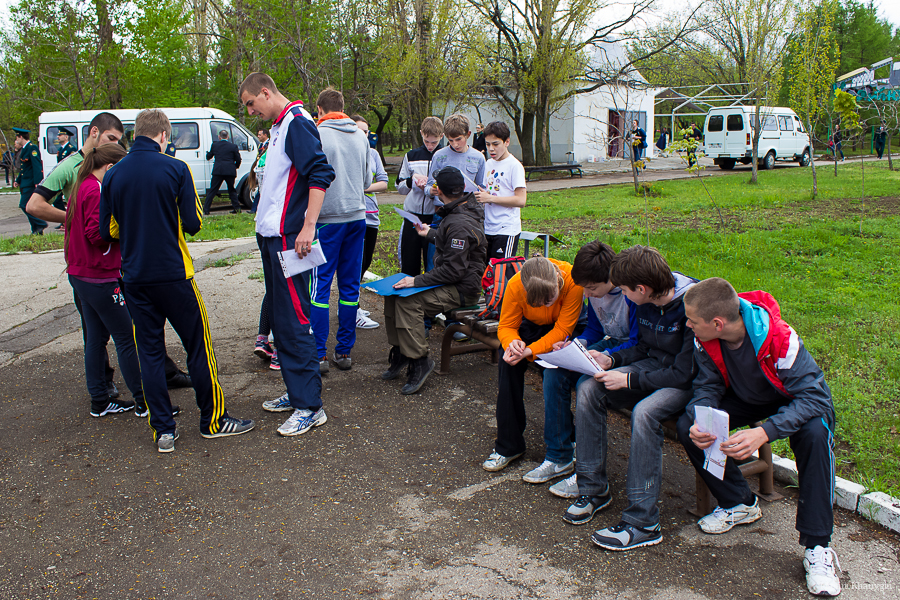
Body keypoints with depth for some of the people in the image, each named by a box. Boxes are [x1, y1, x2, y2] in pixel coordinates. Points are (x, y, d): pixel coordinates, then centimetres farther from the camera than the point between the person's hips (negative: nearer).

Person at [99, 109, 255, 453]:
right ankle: (213, 420, 17)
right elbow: (193, 224, -10)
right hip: (173, 274, -4)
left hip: (135, 278, 4)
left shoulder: (113, 176, 2)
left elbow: (107, 231, 6)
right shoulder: (175, 169, -9)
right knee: (198, 346, 8)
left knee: (149, 353, 9)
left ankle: (163, 431, 13)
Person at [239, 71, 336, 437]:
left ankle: (310, 407, -3)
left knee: (293, 321, -9)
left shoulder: (297, 122, -12)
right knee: (280, 316, 15)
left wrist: (307, 227, -28)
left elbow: (321, 174, -23)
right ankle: (296, 392, 25)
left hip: (288, 239, -11)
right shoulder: (279, 127, 18)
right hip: (271, 236, 11)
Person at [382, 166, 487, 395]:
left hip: (463, 289, -10)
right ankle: (399, 350, 8)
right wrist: (429, 233, 42)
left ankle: (419, 361, -18)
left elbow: (453, 269, -26)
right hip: (450, 281, 10)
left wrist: (418, 281, -24)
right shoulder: (456, 213, 9)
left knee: (408, 301, -29)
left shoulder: (460, 224, -23)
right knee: (393, 293, 0)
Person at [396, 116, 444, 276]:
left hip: (435, 217, -2)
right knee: (409, 264, 6)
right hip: (412, 215, 3)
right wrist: (413, 179, -8)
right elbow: (400, 187, 13)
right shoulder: (411, 156, 8)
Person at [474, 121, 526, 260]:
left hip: (506, 230, -7)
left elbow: (521, 200, -16)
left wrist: (489, 198, -16)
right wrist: (481, 194, 1)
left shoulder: (514, 166, -9)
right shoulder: (488, 164, 13)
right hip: (487, 228, 7)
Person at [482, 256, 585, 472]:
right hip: (531, 326, 2)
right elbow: (506, 326, -17)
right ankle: (508, 445, -11)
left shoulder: (573, 281, -35)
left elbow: (562, 330, -29)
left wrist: (529, 351, -41)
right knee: (508, 362, -25)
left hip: (564, 328, -2)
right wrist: (512, 343, -41)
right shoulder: (515, 285, -29)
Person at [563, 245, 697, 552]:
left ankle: (642, 521, -27)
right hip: (652, 367, 8)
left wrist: (629, 380, -24)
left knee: (644, 412, -36)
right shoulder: (649, 302, -2)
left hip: (687, 383, -8)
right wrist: (612, 360, -4)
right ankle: (593, 488, -2)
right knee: (588, 390, -13)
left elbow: (685, 374, -26)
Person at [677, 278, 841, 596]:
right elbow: (708, 387, -12)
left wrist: (764, 433, -51)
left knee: (815, 435, -37)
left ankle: (817, 546, -23)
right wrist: (699, 422, -35)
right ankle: (739, 502, 4)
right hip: (747, 398, 4)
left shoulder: (780, 339, -37)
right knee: (687, 428, -18)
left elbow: (812, 397, -37)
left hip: (797, 400, -4)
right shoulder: (706, 340, -22)